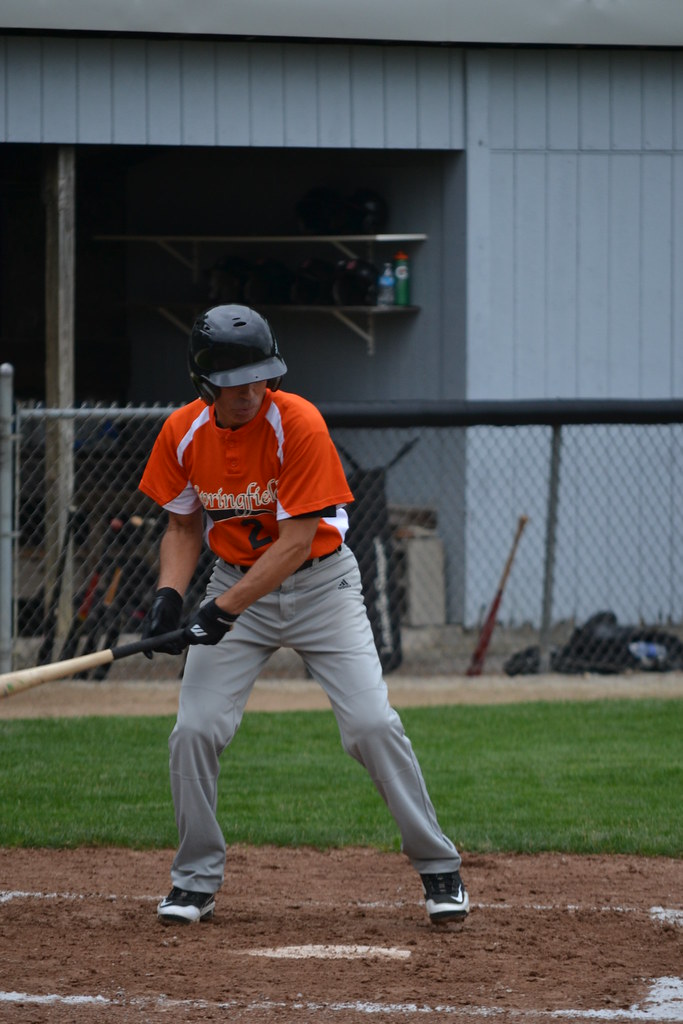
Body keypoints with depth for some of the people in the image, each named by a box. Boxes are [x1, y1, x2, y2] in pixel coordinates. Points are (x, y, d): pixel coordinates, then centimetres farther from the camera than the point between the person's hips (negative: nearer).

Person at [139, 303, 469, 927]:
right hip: (236, 582, 4)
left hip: (320, 582, -4)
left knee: (372, 725, -12)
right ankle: (196, 881, 8)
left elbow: (296, 541, -25)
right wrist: (169, 596, -13)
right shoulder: (183, 433, -9)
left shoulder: (299, 425, -24)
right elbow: (184, 526, 5)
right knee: (195, 731, -8)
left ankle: (439, 869, 2)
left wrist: (223, 610, -29)